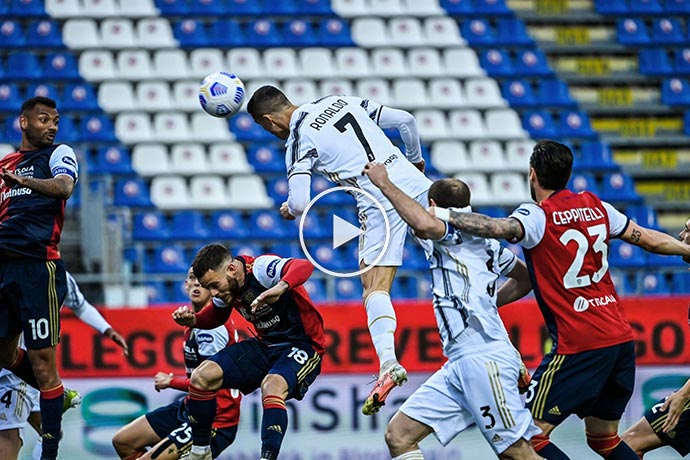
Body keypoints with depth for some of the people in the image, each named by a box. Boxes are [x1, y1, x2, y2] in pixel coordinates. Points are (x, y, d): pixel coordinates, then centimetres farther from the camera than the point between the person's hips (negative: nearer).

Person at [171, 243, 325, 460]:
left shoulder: (260, 269, -25)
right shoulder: (227, 285, -1)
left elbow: (304, 267, -42)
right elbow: (216, 317, 18)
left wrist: (281, 287, -61)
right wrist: (192, 320, -4)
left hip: (302, 344, -8)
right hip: (265, 345, 8)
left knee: (272, 387, -37)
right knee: (202, 376, -4)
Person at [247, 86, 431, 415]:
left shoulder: (299, 141, 0)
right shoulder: (343, 101, 17)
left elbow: (299, 204, -9)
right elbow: (405, 120, 18)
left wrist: (288, 209, 16)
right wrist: (416, 161, 34)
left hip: (380, 201, -6)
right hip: (415, 186, 6)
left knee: (375, 288, -7)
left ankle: (388, 363, -28)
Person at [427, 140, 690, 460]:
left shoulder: (538, 216, -8)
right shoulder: (595, 206, 12)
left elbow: (500, 228, -30)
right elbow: (649, 239, 23)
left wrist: (445, 215, -24)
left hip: (579, 347, -7)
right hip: (622, 338, 7)